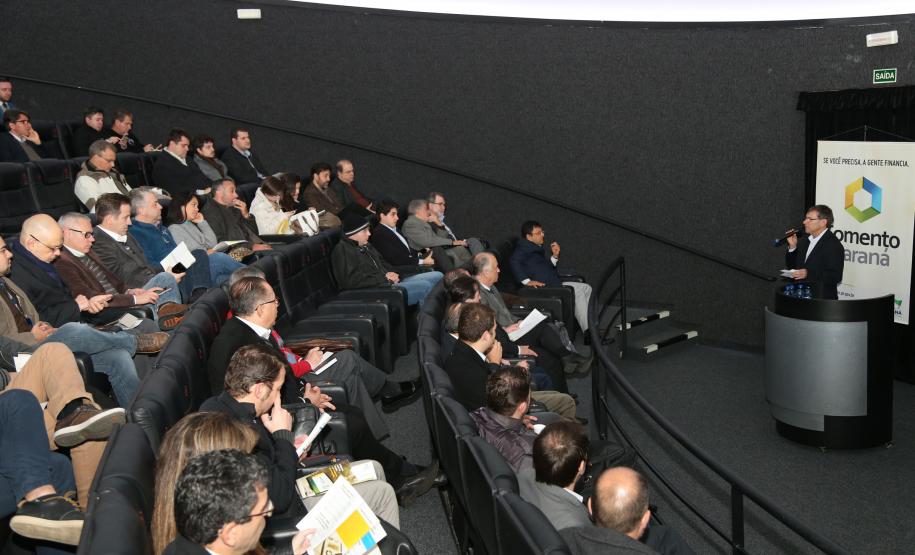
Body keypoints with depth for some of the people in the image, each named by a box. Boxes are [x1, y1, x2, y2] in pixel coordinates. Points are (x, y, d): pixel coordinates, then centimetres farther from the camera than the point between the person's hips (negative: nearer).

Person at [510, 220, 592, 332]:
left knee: (586, 288, 8)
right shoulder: (524, 246, -7)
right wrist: (527, 281, -27)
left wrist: (555, 256, 8)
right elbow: (513, 261, -26)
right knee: (577, 292, -19)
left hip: (552, 283, 11)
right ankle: (588, 333, -15)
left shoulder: (536, 247, 22)